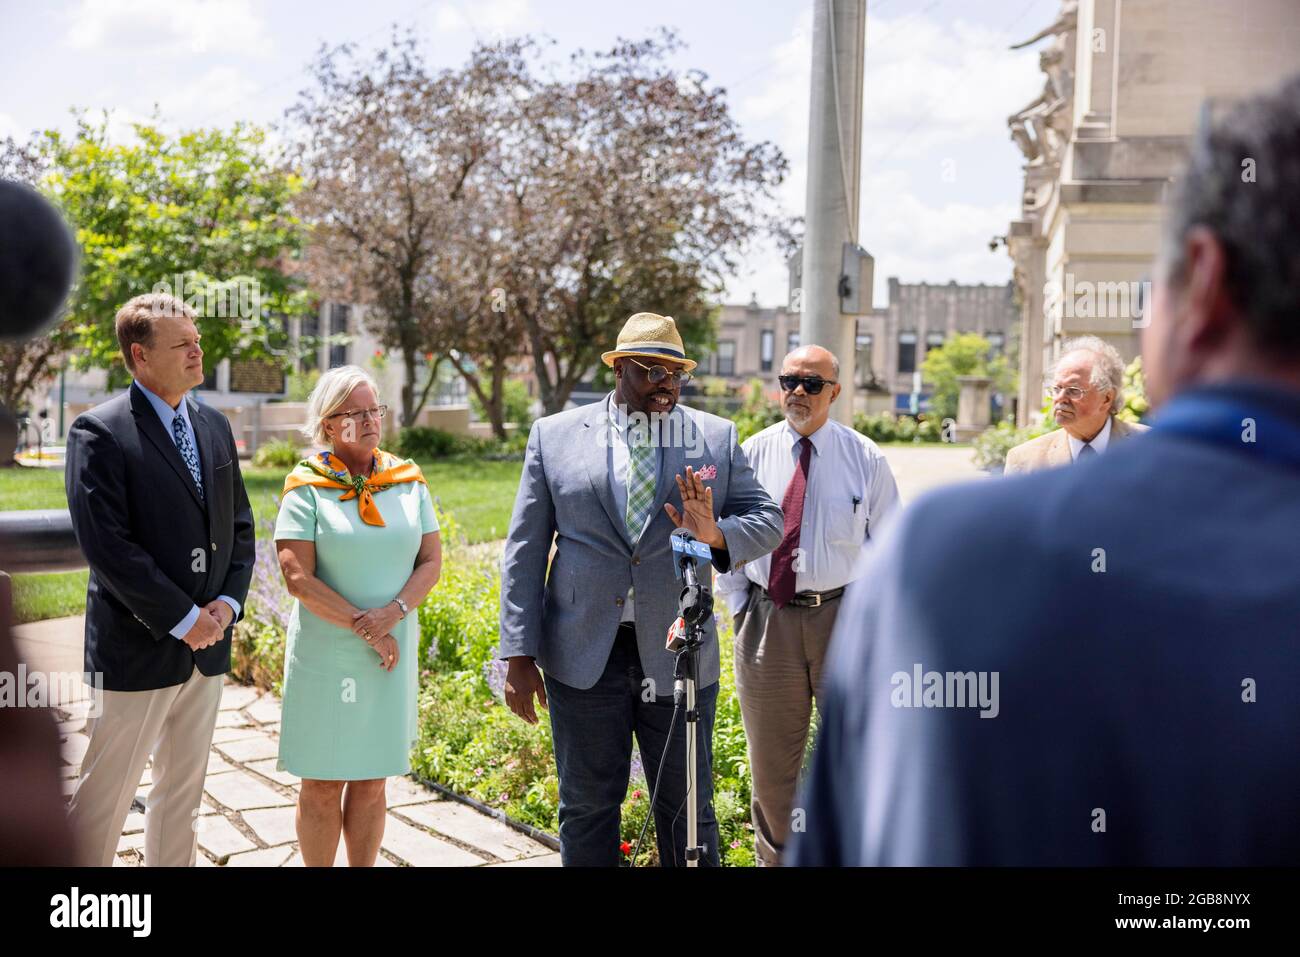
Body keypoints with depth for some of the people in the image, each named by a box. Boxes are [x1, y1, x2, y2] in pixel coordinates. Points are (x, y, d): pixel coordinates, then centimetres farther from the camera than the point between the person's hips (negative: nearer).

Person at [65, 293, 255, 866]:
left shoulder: (214, 426, 9)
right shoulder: (100, 432, -11)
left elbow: (239, 526, 13)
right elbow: (107, 545, -18)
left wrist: (228, 603, -3)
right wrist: (183, 619, -17)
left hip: (207, 646, 7)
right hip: (138, 647, -6)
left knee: (182, 793, 17)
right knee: (101, 803, 3)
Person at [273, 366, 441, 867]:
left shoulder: (408, 480, 6)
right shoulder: (307, 488, -5)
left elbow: (431, 562, 4)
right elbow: (297, 577, -12)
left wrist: (393, 612, -13)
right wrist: (362, 626, -15)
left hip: (391, 651, 3)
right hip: (325, 652, -3)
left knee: (371, 781, 11)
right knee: (322, 784, 5)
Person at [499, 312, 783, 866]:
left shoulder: (717, 437, 5)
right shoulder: (555, 435, 3)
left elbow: (768, 520, 4)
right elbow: (525, 550, 3)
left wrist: (717, 534, -19)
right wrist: (519, 655, -3)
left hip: (677, 655, 1)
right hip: (584, 655, 0)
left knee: (688, 811, 9)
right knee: (587, 806, 11)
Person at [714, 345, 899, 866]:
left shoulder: (865, 457, -1)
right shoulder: (751, 453, 2)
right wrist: (739, 605, 2)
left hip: (844, 616, -1)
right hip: (766, 620, 1)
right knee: (770, 762, 11)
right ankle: (774, 858, 29)